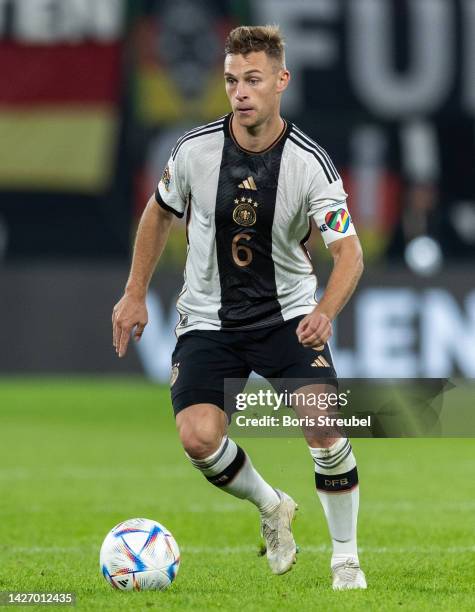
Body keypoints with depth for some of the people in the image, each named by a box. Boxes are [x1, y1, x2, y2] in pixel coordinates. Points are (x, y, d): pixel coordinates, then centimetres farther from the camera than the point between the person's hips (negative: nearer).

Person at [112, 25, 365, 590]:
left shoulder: (310, 163, -16)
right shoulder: (195, 150, -11)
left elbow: (348, 251, -18)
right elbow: (160, 211, 9)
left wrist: (325, 312, -37)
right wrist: (135, 294, 9)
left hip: (289, 314, -1)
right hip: (208, 320, 1)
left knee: (324, 426, -20)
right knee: (198, 437, -19)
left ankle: (346, 557, 2)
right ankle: (270, 508, 13)